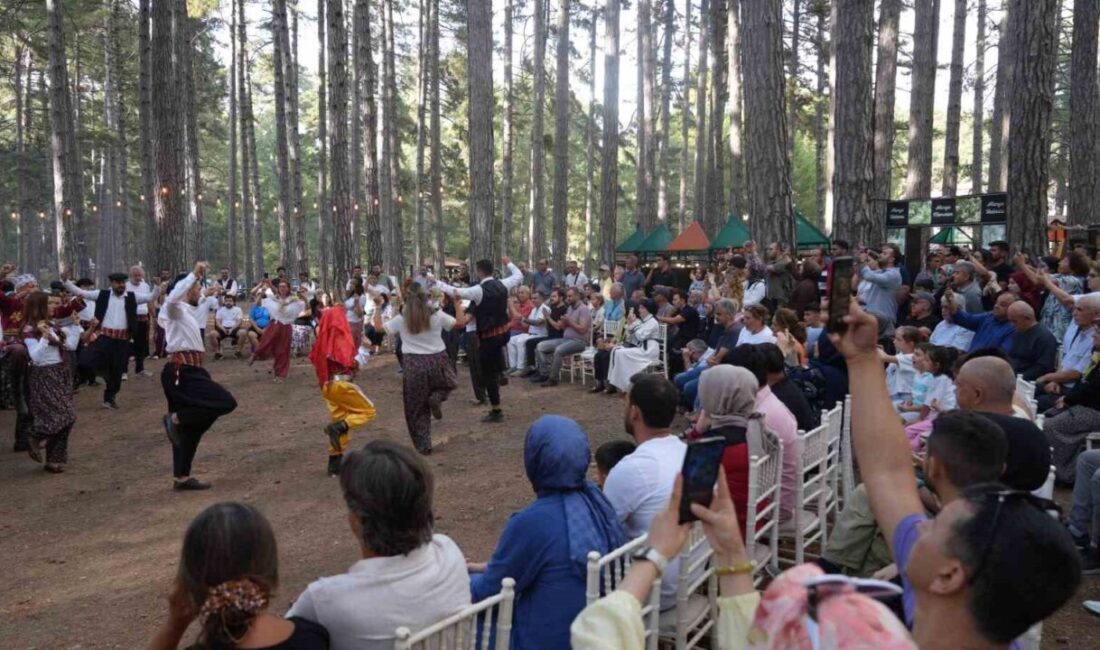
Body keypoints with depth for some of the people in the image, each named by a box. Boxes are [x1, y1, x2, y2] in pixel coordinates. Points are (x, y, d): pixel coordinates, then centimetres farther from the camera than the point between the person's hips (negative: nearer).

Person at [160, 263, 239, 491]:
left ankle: (182, 477, 15)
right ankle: (176, 418, -14)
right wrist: (194, 274, -29)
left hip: (185, 371, 11)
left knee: (188, 428, 11)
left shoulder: (186, 311, 25)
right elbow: (173, 297, -32)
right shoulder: (177, 309, -5)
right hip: (183, 371, -11)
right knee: (226, 402, -20)